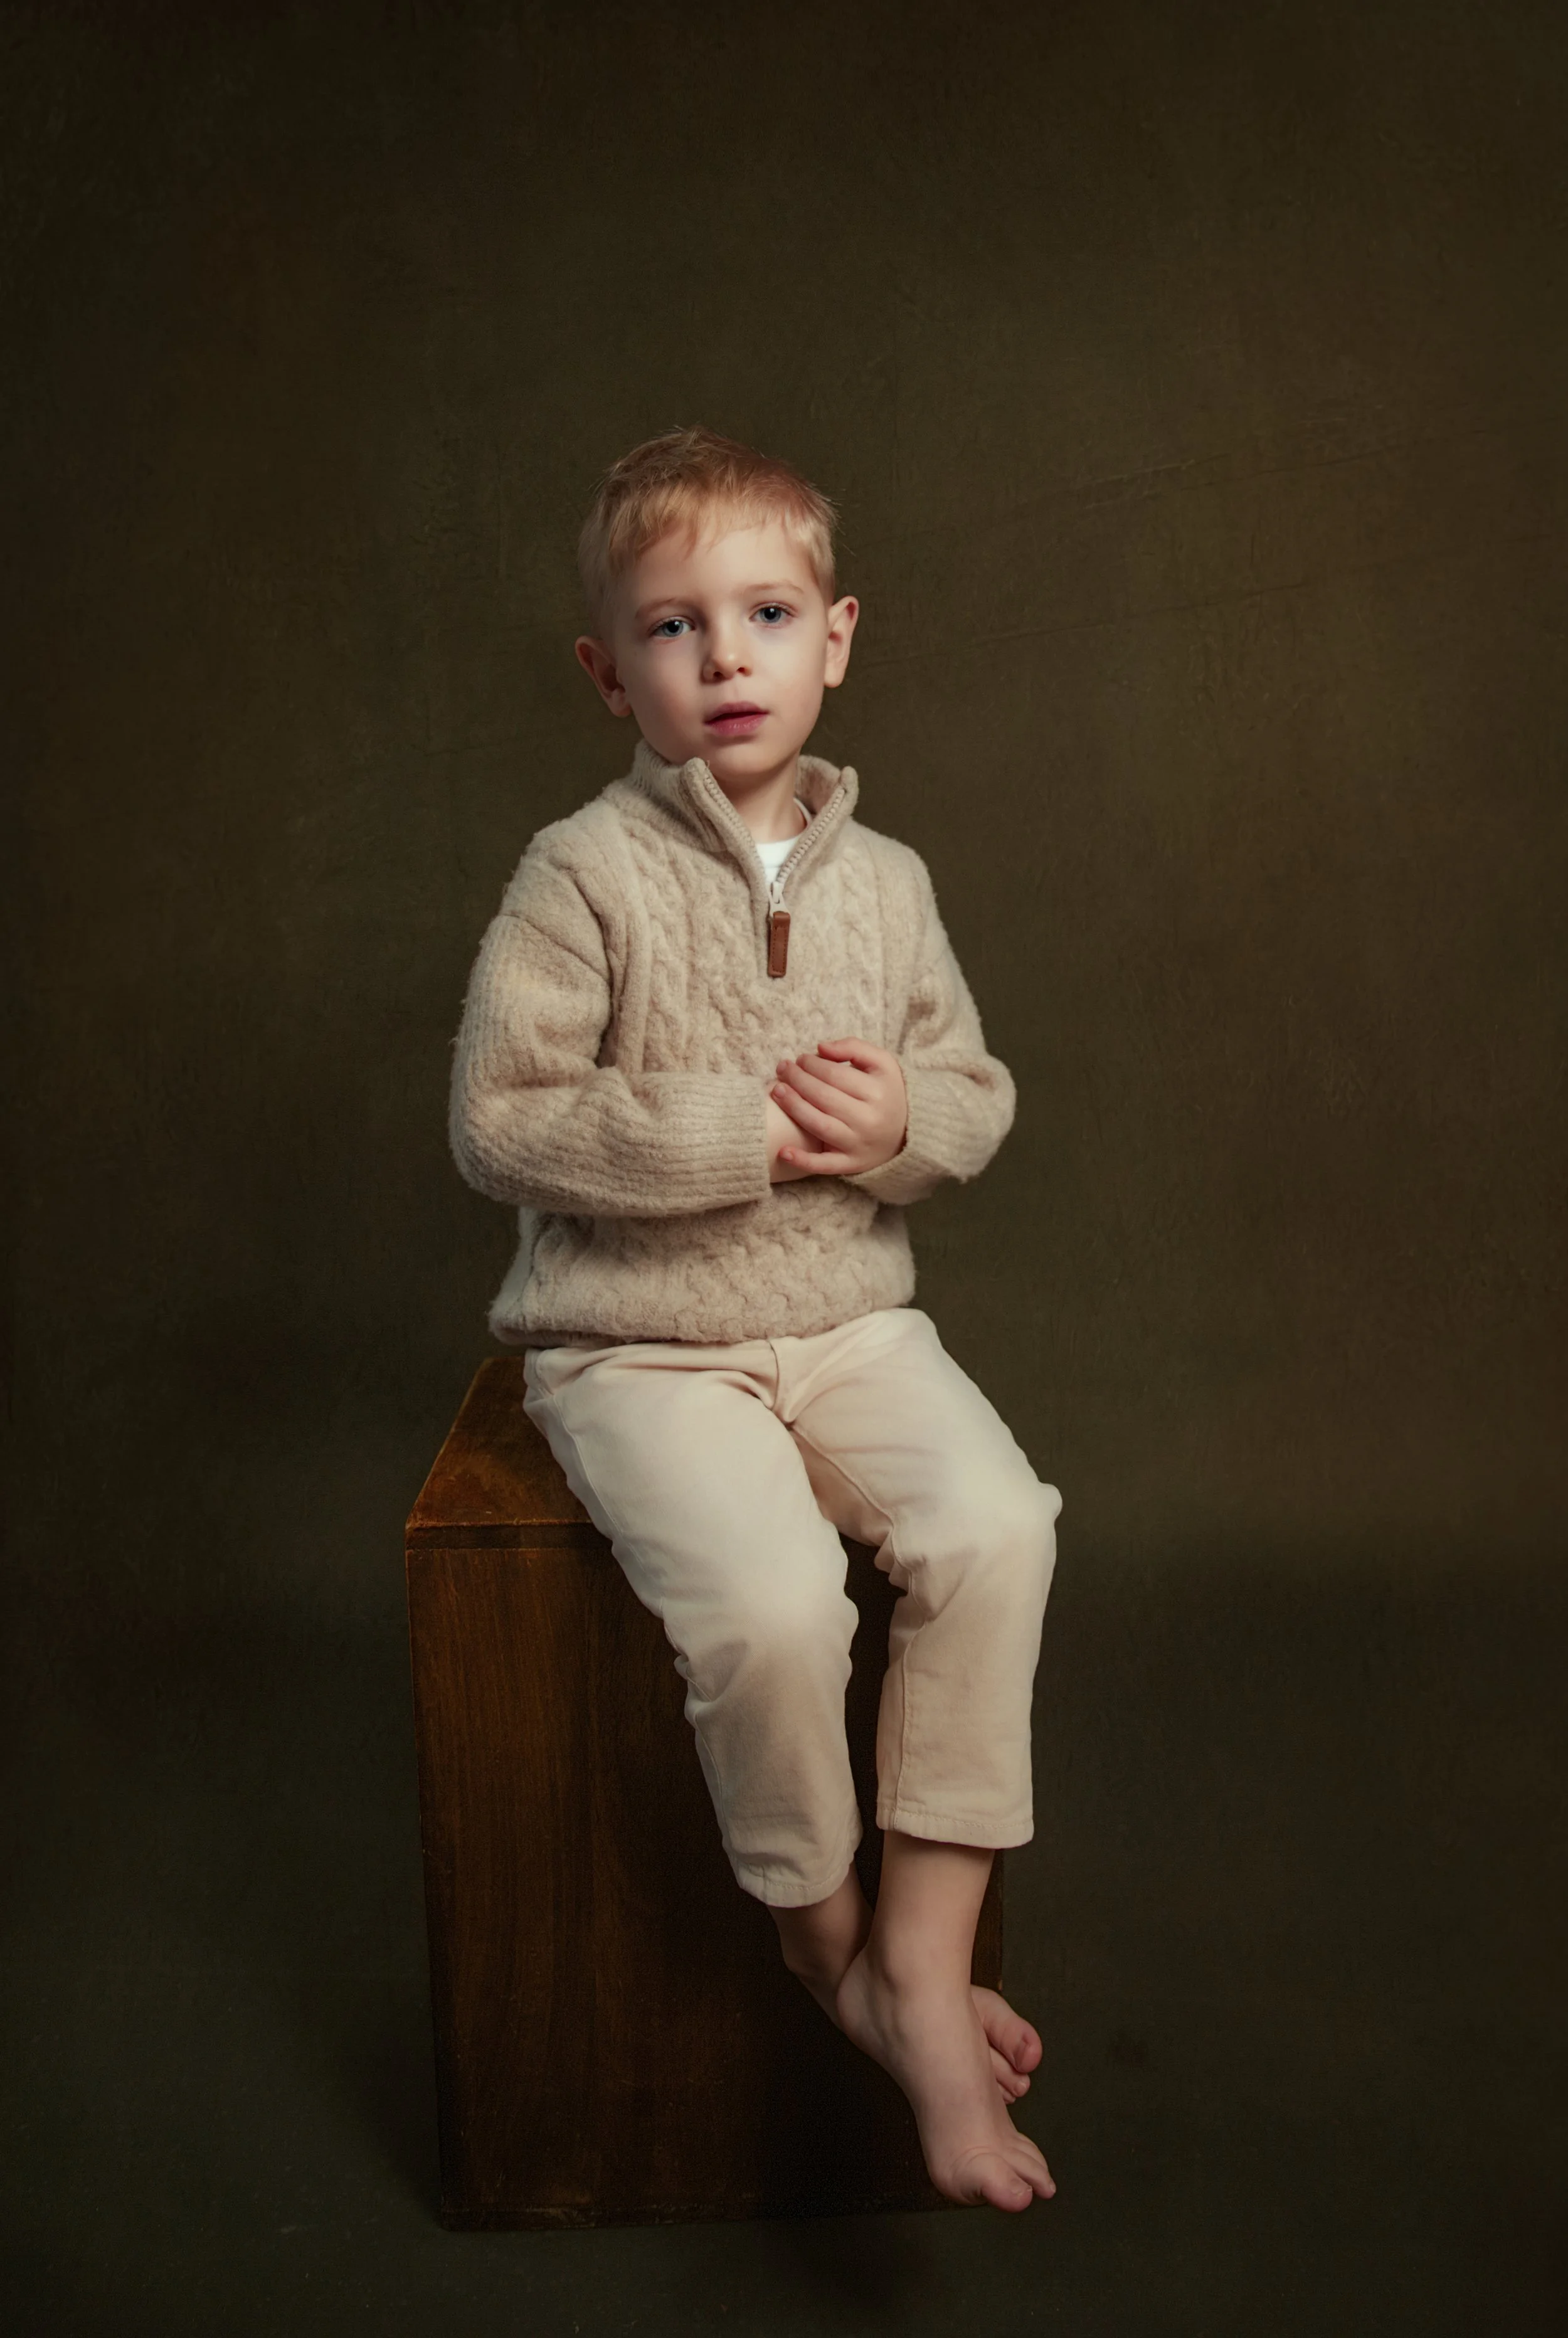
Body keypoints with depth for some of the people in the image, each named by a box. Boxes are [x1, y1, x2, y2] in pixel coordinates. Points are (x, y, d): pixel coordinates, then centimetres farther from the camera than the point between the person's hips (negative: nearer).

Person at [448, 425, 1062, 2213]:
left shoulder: (884, 880, 7)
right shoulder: (585, 875, -8)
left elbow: (979, 1091, 15)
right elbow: (494, 1126, -11)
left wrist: (907, 1122, -10)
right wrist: (729, 1128, -17)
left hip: (850, 1323, 4)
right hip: (638, 1343, -4)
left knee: (998, 1529, -21)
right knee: (770, 1603, -27)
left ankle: (920, 1964, -8)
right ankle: (823, 1933, 3)